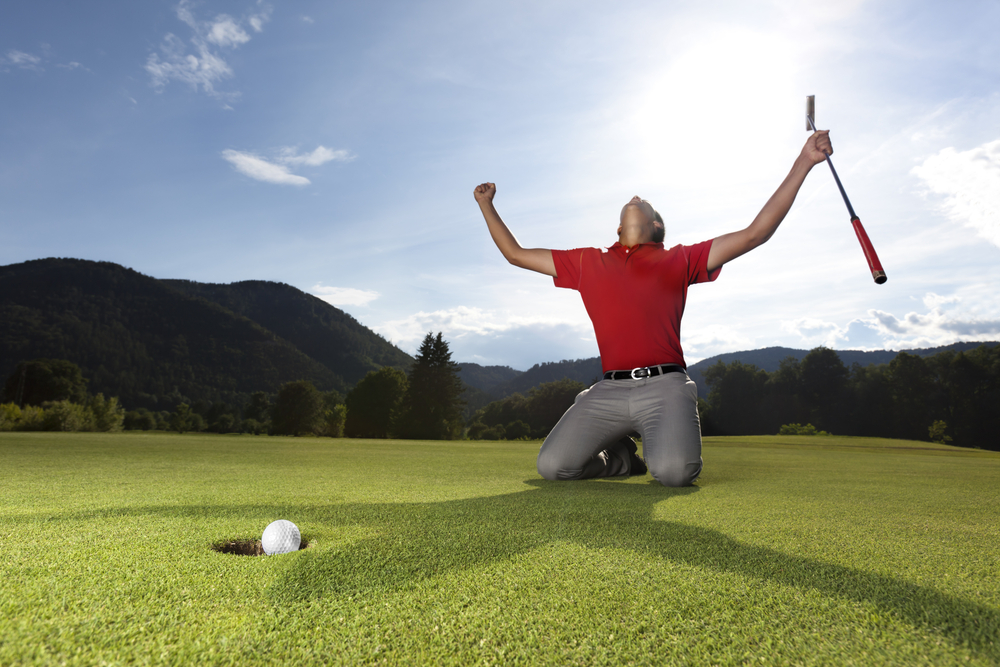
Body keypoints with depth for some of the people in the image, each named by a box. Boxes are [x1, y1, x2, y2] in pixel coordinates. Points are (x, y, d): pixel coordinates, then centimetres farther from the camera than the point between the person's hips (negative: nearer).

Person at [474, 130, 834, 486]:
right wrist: (486, 205, 26)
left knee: (674, 470, -28)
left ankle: (656, 446, 11)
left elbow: (754, 233, 12)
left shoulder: (680, 260, 16)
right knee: (552, 465, -13)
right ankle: (620, 455, 17)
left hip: (665, 387, -2)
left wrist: (803, 163, 10)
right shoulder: (588, 263, 20)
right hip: (609, 391, 2)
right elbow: (515, 253, 26)